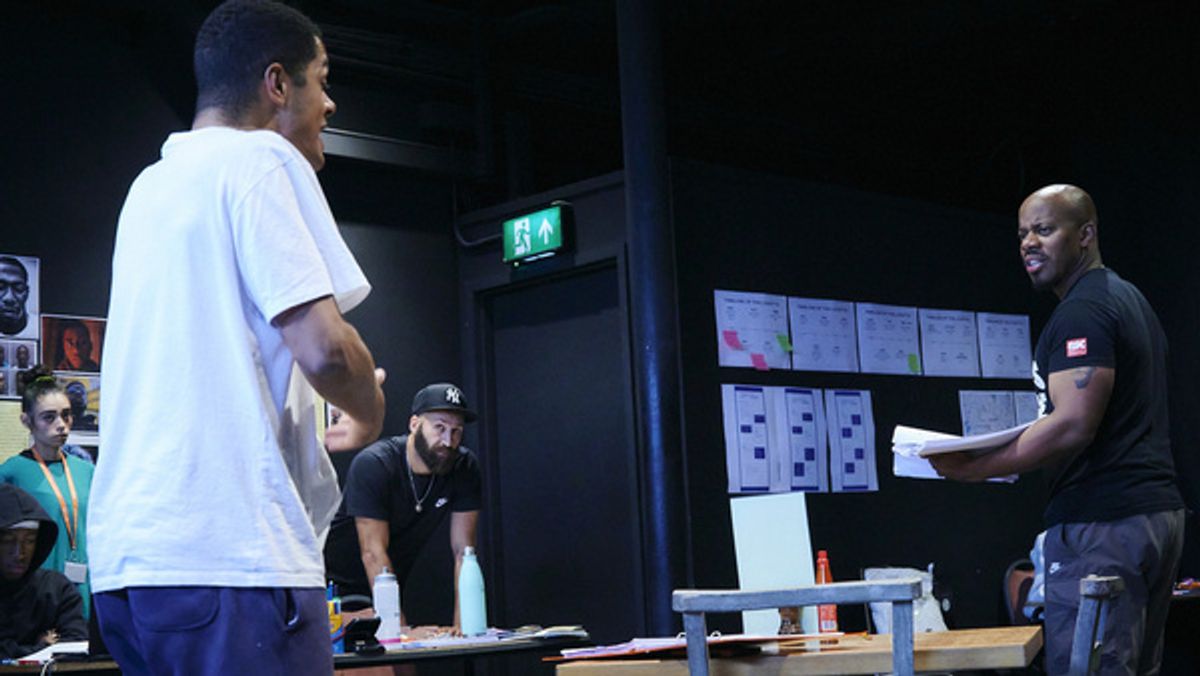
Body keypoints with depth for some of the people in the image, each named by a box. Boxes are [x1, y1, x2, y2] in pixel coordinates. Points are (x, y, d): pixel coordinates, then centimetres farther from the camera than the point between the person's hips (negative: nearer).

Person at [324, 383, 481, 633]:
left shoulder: (465, 468, -10)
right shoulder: (372, 465, -23)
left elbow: (463, 551, -11)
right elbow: (373, 554, -26)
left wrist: (461, 624, -21)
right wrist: (401, 627, -33)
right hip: (336, 585, -4)